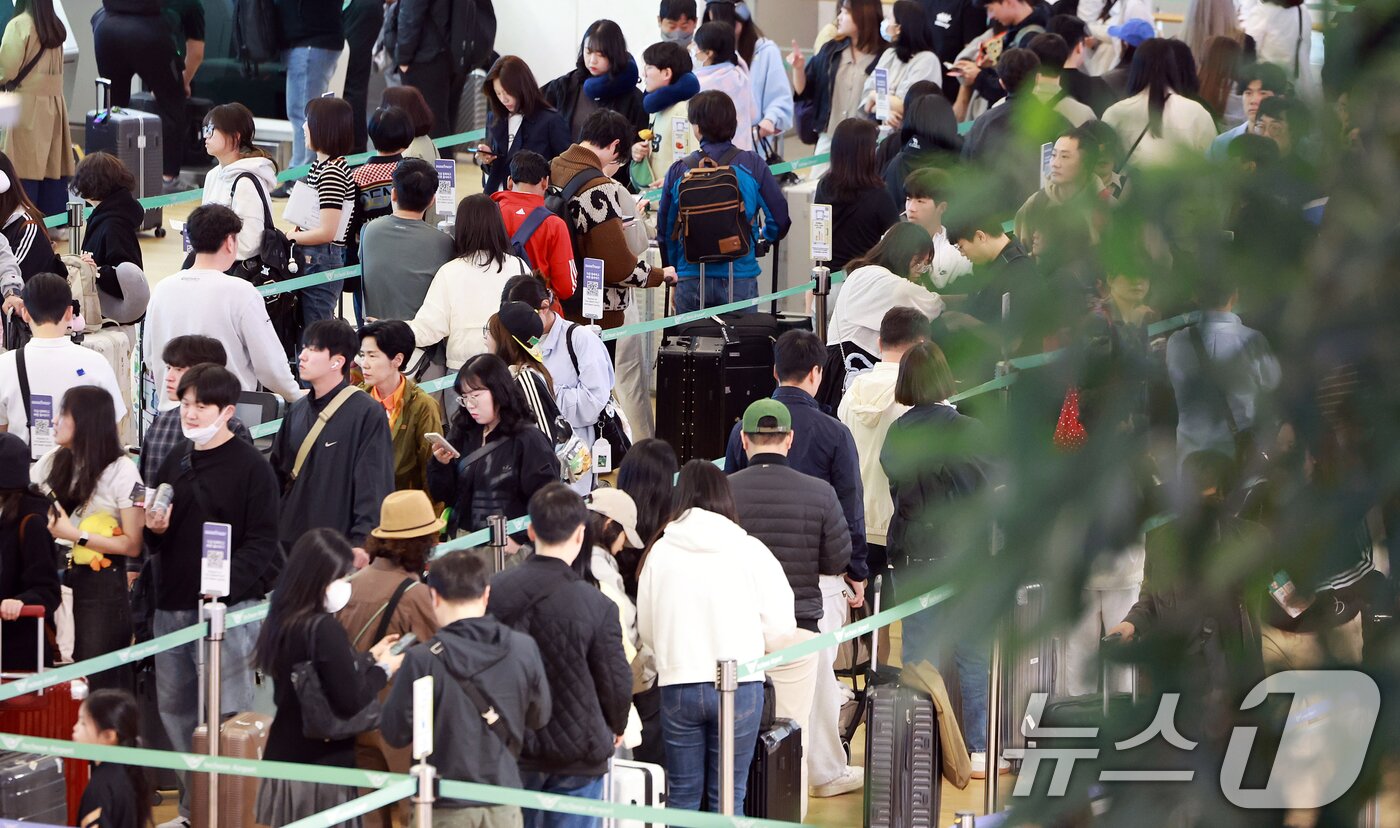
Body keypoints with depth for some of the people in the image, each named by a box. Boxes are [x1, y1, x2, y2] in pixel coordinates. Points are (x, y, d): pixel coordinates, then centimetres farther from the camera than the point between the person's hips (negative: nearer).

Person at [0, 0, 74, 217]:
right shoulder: (55, 26, 10)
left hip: (28, 104, -6)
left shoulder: (19, 25, -11)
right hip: (55, 103, 6)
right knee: (53, 167, 7)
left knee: (24, 171, -5)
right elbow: (55, 67, 12)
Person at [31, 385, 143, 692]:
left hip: (99, 586, -5)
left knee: (100, 682, -2)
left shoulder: (121, 471, -7)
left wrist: (74, 535, -15)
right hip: (54, 579, 5)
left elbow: (132, 546, -10)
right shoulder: (51, 462, 10)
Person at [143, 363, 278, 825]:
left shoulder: (250, 467, -5)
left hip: (228, 608, -7)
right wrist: (155, 529, -3)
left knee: (226, 713, -7)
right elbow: (153, 540, 20)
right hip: (172, 607, 7)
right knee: (175, 709, 11)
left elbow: (262, 544, -11)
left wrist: (226, 583, -24)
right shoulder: (174, 464, 14)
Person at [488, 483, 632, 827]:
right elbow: (616, 680, -8)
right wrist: (616, 728, 14)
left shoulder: (495, 591, -6)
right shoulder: (596, 605, -16)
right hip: (577, 750, -3)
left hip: (510, 747, 3)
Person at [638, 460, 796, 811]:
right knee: (727, 796, 5)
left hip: (678, 686, 1)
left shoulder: (660, 552, 0)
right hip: (739, 686, -1)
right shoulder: (750, 551, -5)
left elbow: (646, 628, 7)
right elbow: (780, 625, -3)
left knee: (682, 796, 11)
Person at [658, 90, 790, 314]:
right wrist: (763, 238, 21)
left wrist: (673, 271, 23)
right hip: (739, 276, -1)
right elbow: (780, 219, -2)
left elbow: (665, 227, 8)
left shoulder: (679, 170, -1)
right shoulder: (752, 165, -4)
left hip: (690, 277, 1)